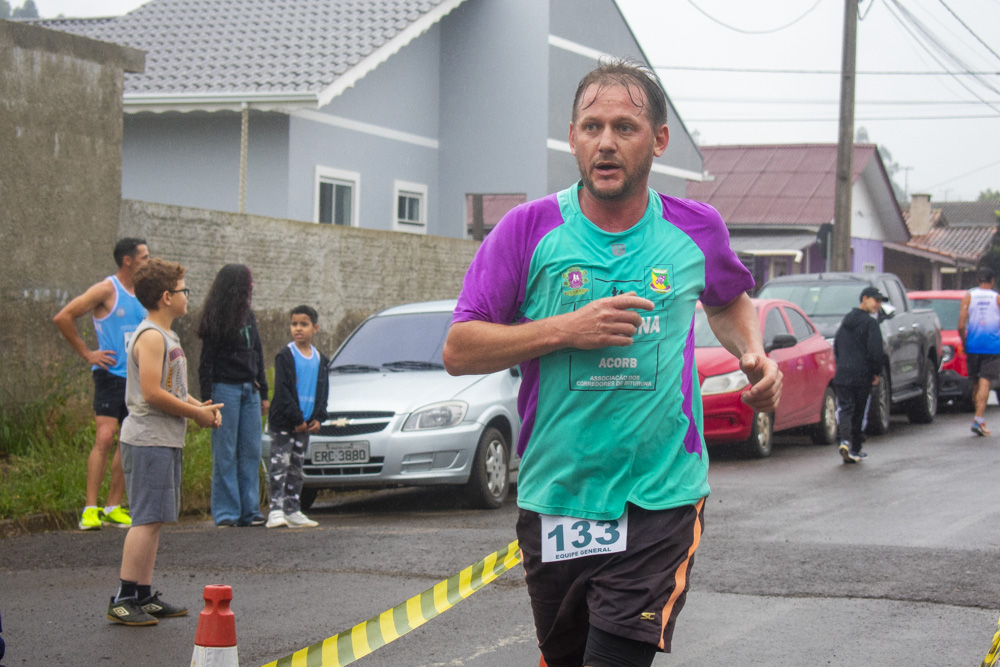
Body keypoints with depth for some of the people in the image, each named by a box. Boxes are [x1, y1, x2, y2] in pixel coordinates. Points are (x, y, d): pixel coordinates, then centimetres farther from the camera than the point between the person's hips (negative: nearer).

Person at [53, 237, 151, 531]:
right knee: (105, 437, -16)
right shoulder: (106, 290, -8)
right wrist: (86, 353, -10)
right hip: (111, 375, -7)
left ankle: (114, 507, 14)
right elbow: (63, 317, -13)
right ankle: (91, 509, -15)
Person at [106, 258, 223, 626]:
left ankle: (144, 596, 15)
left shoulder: (166, 336, 18)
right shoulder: (151, 337, -14)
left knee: (153, 519, 11)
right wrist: (196, 413, -12)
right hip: (149, 440, -11)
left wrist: (200, 405, 10)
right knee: (148, 519, -11)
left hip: (163, 441, 11)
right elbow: (153, 393, -21)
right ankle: (123, 599, -11)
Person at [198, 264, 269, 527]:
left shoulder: (248, 316, 15)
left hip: (249, 389, 7)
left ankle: (249, 511, 8)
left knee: (251, 451, 4)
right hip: (225, 389, -7)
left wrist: (263, 392, 19)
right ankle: (226, 513, -2)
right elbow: (206, 361, -8)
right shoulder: (216, 320, -6)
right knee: (225, 453, -4)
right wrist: (207, 399, -14)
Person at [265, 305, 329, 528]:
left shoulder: (320, 359, 11)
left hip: (305, 424, 5)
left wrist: (318, 418, 2)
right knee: (279, 465, -10)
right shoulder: (285, 356, -6)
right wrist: (297, 419, -15)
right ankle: (276, 510, -13)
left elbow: (323, 391, 15)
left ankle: (293, 512, 15)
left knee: (296, 468, 11)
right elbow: (282, 391, -11)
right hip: (283, 423, -5)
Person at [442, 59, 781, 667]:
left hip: (661, 500, -1)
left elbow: (729, 301, 25)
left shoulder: (698, 230, 3)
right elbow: (459, 350, -4)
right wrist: (564, 330, -16)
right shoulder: (530, 230, -3)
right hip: (553, 498, 1)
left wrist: (754, 355, 4)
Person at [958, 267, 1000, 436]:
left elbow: (961, 325, -3)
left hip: (973, 346, 2)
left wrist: (964, 343, 11)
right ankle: (978, 419, -20)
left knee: (976, 383, 15)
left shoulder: (968, 296, 4)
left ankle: (980, 417, 20)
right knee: (985, 383, -8)